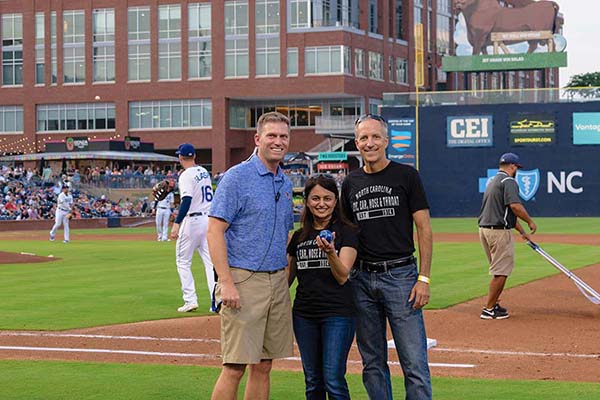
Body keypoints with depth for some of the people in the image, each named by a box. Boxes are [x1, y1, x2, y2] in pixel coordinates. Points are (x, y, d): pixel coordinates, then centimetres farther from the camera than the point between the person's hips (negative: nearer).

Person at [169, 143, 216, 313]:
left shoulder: (186, 175, -13)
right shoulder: (204, 172, 11)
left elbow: (187, 201, -24)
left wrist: (176, 223, -28)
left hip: (192, 221, -7)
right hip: (209, 218, 7)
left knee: (183, 261, 5)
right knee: (210, 262, 5)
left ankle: (190, 300, -1)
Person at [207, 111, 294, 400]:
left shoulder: (285, 184, 15)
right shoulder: (237, 177, -7)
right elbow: (215, 230, -13)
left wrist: (286, 280, 14)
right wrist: (226, 282, -20)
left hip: (278, 281, 7)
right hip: (244, 281, -7)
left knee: (263, 366, 10)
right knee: (235, 367, -8)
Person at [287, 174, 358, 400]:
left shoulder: (346, 233, -2)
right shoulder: (299, 236, 11)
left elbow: (342, 277, -10)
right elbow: (287, 277, 18)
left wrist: (330, 252, -27)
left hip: (338, 314, -5)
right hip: (304, 314, 5)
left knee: (333, 380, -9)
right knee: (313, 381, 10)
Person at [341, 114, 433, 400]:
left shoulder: (406, 175, 1)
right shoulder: (351, 183, 12)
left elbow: (424, 229, -2)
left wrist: (423, 279, -9)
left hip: (400, 276, -4)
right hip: (361, 278, 4)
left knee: (414, 363, -7)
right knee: (372, 362, 9)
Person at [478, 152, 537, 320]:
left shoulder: (492, 181, 21)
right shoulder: (509, 181, -10)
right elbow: (515, 206, -24)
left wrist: (521, 231, 27)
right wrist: (530, 222, -11)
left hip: (484, 230, 10)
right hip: (499, 231, -10)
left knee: (499, 270, 20)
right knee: (501, 272, -3)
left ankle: (494, 305, 24)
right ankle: (489, 309, -1)